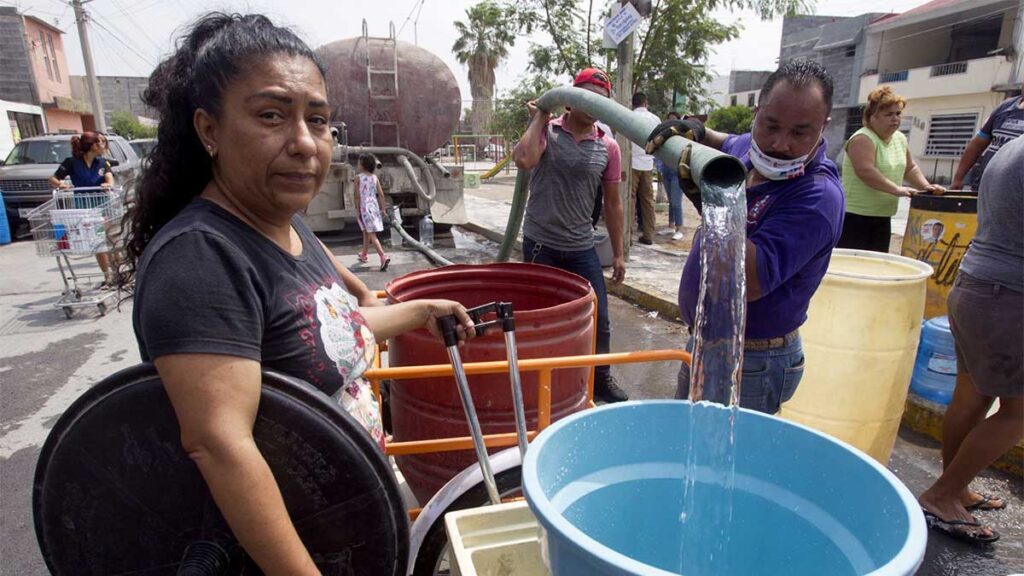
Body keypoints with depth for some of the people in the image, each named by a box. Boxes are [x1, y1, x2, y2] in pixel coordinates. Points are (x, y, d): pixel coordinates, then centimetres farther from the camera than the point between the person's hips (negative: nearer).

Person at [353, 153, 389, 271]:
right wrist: (382, 208, 9)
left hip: (364, 206, -6)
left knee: (371, 234, -8)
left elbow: (357, 195, -10)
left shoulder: (358, 177, -7)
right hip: (374, 206, 6)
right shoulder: (374, 177, 6)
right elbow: (381, 194, 3)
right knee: (366, 232, 21)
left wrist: (357, 209, -5)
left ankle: (383, 257, -23)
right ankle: (364, 255, 35)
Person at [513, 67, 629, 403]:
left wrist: (618, 254, 7)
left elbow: (612, 203, 7)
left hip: (582, 249, 3)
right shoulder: (546, 132, -4)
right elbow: (524, 161, -27)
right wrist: (538, 118, -11)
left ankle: (601, 379, 29)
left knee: (598, 319, 7)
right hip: (540, 245, -2)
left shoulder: (608, 147, 3)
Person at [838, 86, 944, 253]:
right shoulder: (863, 139, -14)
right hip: (855, 217, -9)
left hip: (883, 218, 9)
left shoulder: (900, 138, 14)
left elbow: (909, 168, 24)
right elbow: (866, 171, -26)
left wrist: (926, 186, 7)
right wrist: (897, 190, -27)